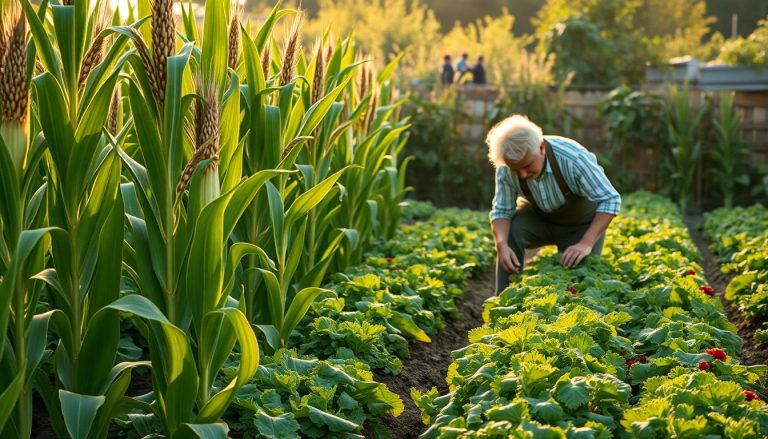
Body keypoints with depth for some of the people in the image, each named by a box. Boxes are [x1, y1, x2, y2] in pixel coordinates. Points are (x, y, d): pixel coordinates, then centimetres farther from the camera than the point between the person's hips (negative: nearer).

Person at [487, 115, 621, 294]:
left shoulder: (573, 158, -38)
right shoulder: (505, 169, -27)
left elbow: (610, 200, -33)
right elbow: (501, 211, -15)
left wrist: (586, 243, -43)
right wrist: (502, 245, -36)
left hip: (582, 223, -2)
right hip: (539, 216, 2)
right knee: (509, 232, -26)